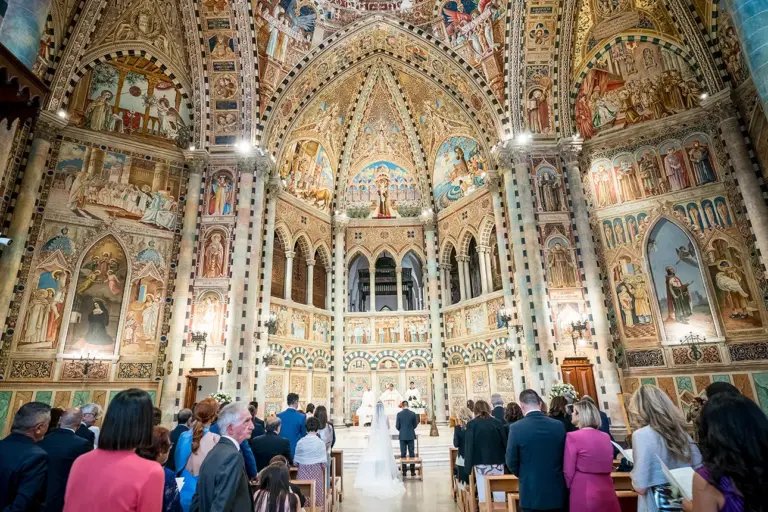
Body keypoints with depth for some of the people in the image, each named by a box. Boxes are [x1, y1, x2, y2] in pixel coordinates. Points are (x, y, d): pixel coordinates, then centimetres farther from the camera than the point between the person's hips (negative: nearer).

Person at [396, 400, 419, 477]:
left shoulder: (399, 414, -7)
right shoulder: (413, 413, -4)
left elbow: (397, 426, -3)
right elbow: (415, 425, 3)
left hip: (402, 436, -1)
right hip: (411, 436, 1)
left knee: (403, 454, 5)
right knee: (411, 454, 7)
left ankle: (404, 472, 8)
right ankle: (412, 471, 10)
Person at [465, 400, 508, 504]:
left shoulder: (472, 424, -6)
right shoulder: (498, 423, 0)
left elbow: (469, 446, -7)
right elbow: (505, 443, 2)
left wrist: (468, 465, -1)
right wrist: (505, 461, 11)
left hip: (480, 464, -2)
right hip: (498, 463, 2)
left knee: (483, 494, 4)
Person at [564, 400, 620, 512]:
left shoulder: (573, 436, -13)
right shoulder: (606, 437, 5)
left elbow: (568, 471, -10)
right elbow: (609, 466, 17)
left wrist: (567, 487, 7)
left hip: (583, 491, -5)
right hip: (606, 490, 5)